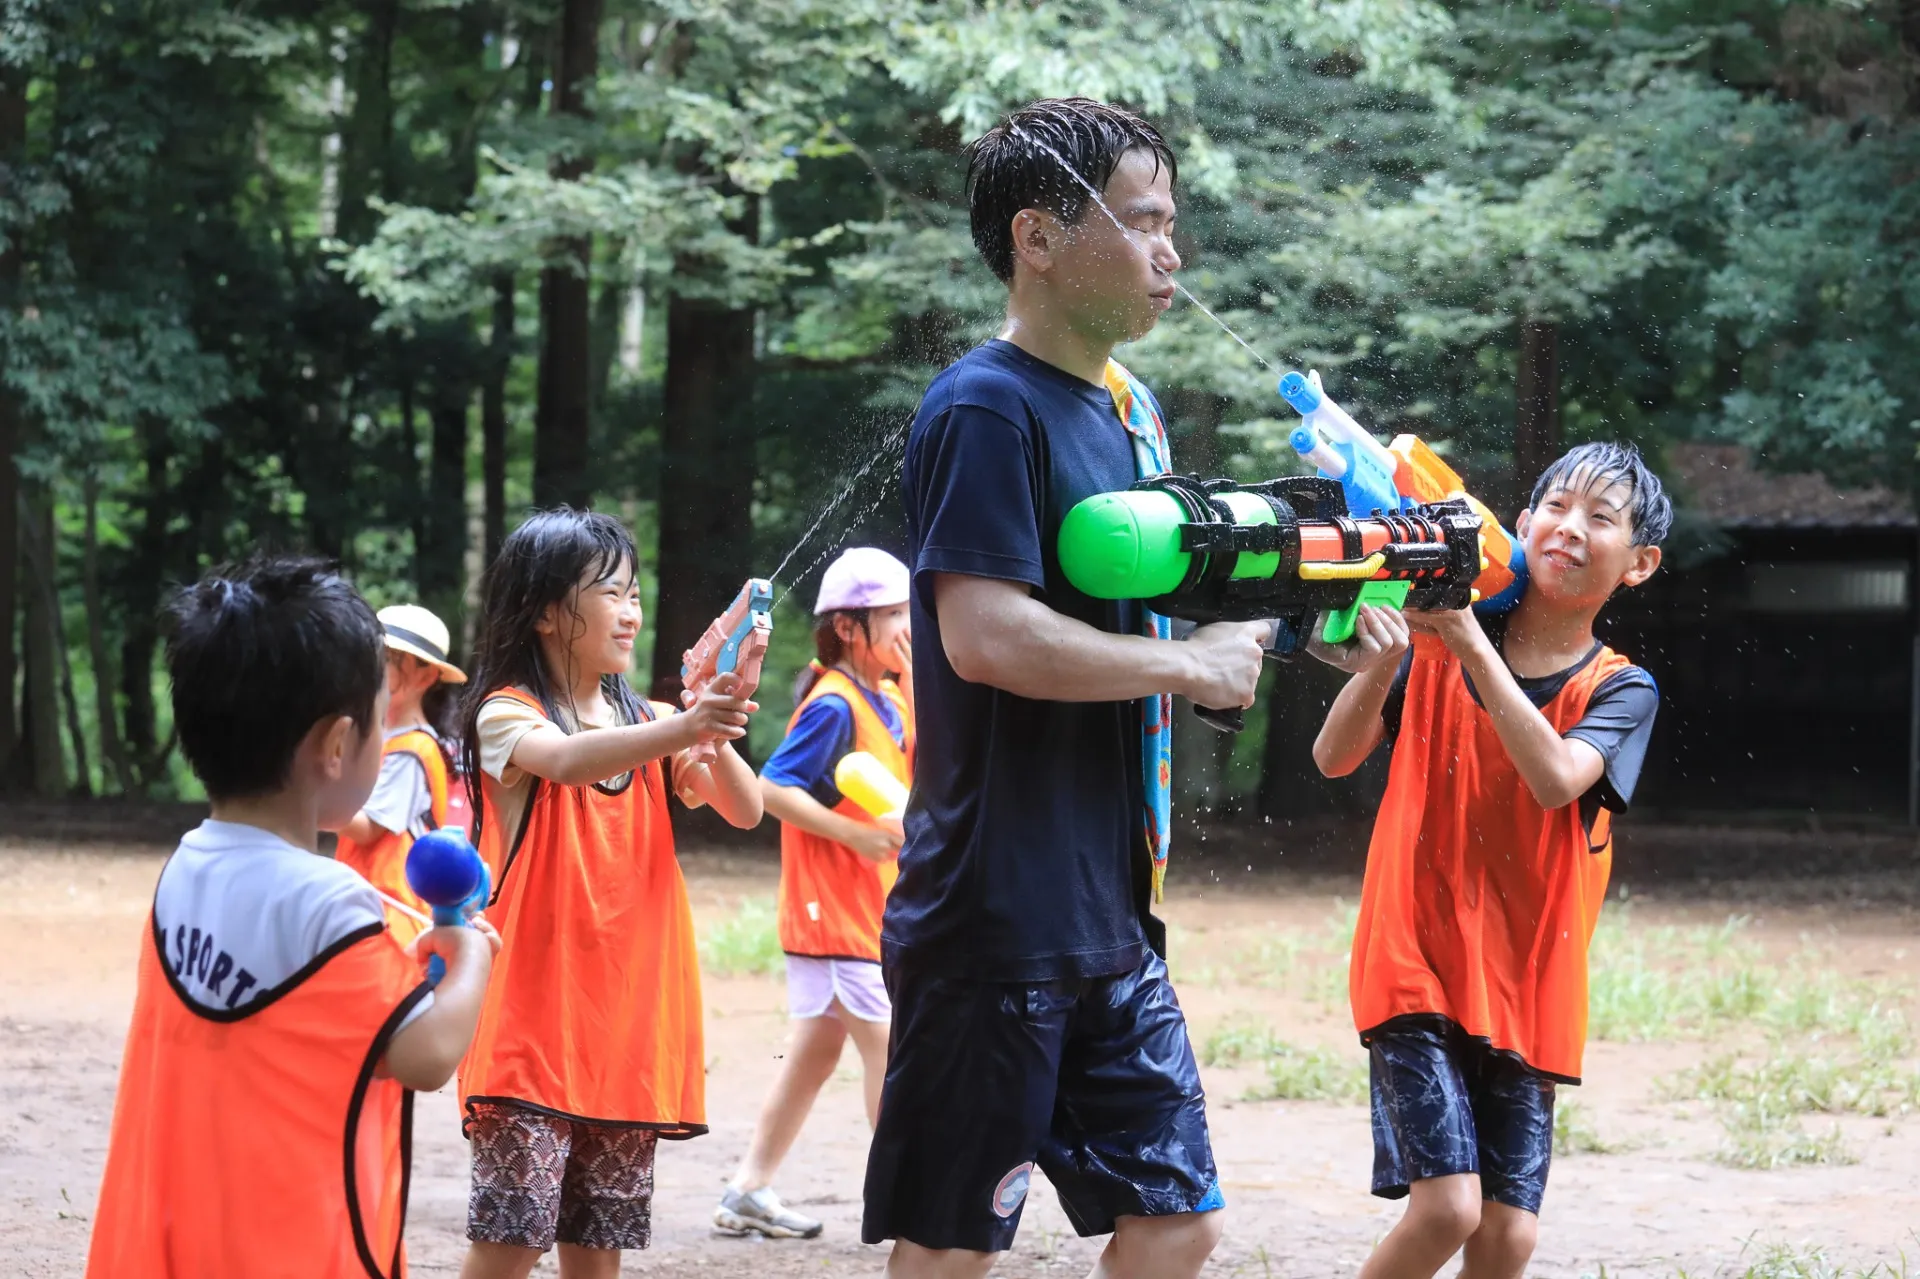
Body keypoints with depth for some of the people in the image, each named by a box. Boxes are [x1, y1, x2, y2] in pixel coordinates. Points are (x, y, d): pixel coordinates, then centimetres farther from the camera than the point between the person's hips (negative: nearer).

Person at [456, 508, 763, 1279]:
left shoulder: (645, 723, 11)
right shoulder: (507, 716, -5)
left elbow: (744, 809, 0)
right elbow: (566, 761, -28)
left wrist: (714, 733, -22)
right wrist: (680, 730, -45)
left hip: (628, 1015, 5)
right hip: (535, 1013, -5)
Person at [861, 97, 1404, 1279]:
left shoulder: (1131, 407, 14)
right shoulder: (990, 408, -14)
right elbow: (985, 637, -25)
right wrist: (1194, 664, -15)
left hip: (1113, 919, 9)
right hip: (993, 911, -9)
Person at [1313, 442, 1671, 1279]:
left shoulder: (1620, 691, 1)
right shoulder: (1435, 649, 2)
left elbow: (1556, 779, -20)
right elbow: (1334, 757, -6)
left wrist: (1471, 647, -23)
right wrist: (1390, 649, -20)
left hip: (1526, 990, 2)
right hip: (1417, 967, -2)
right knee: (1449, 1205, -16)